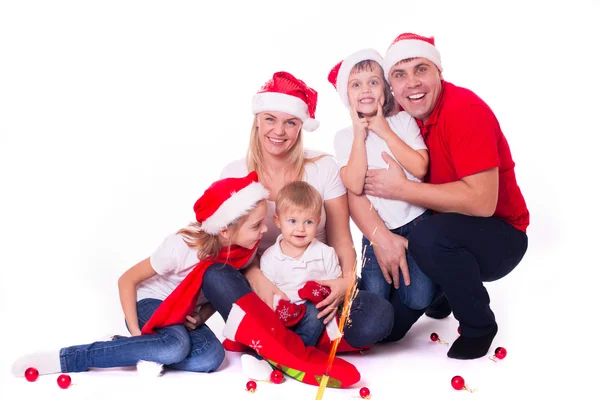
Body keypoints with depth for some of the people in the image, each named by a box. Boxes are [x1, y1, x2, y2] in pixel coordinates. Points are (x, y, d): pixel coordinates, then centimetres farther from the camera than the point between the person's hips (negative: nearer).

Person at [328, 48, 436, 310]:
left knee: (418, 299, -9)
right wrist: (360, 136, -13)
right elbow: (355, 186, -14)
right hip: (377, 229, 1)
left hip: (417, 222, -1)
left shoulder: (403, 121, -2)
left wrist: (385, 132, -14)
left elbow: (420, 168, -14)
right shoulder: (345, 137, -1)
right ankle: (384, 276, 24)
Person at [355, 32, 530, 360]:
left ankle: (479, 326, -10)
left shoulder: (466, 110, -22)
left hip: (497, 238, -5)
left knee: (430, 235, -35)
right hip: (443, 235, 6)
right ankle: (441, 291, 26)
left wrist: (401, 189, -28)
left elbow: (482, 201, -32)